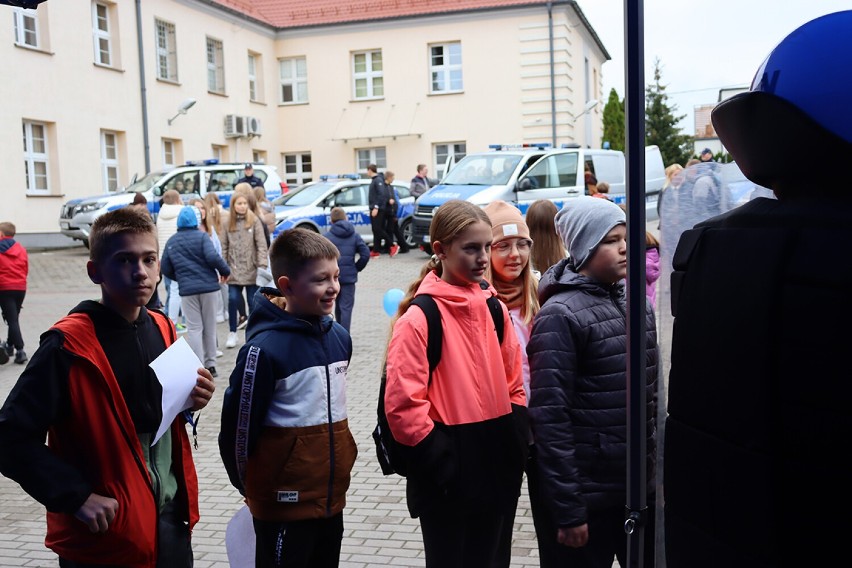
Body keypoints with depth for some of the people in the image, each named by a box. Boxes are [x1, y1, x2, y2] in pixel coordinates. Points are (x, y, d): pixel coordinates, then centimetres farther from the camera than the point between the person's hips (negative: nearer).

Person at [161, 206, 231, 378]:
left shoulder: (171, 241, 7)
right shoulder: (201, 236, -5)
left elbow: (166, 269, 8)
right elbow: (212, 257, -19)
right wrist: (225, 271, -3)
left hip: (187, 290, 2)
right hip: (208, 287, -1)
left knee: (194, 328, 4)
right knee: (209, 327, 10)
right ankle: (210, 364, 16)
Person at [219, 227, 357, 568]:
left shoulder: (339, 337, 1)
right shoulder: (265, 347, -20)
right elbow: (239, 428, -12)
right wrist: (251, 488, 1)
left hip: (332, 495, 6)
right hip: (285, 502, -6)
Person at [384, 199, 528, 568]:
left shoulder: (494, 309, 6)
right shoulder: (419, 318, -14)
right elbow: (402, 405, -17)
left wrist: (515, 446, 3)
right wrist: (441, 460, -16)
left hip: (496, 474, 6)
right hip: (446, 482, -6)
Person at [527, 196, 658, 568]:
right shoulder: (560, 316, -14)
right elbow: (550, 417, -17)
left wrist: (660, 470, 12)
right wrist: (567, 511, -18)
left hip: (641, 487, 6)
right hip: (587, 496, -6)